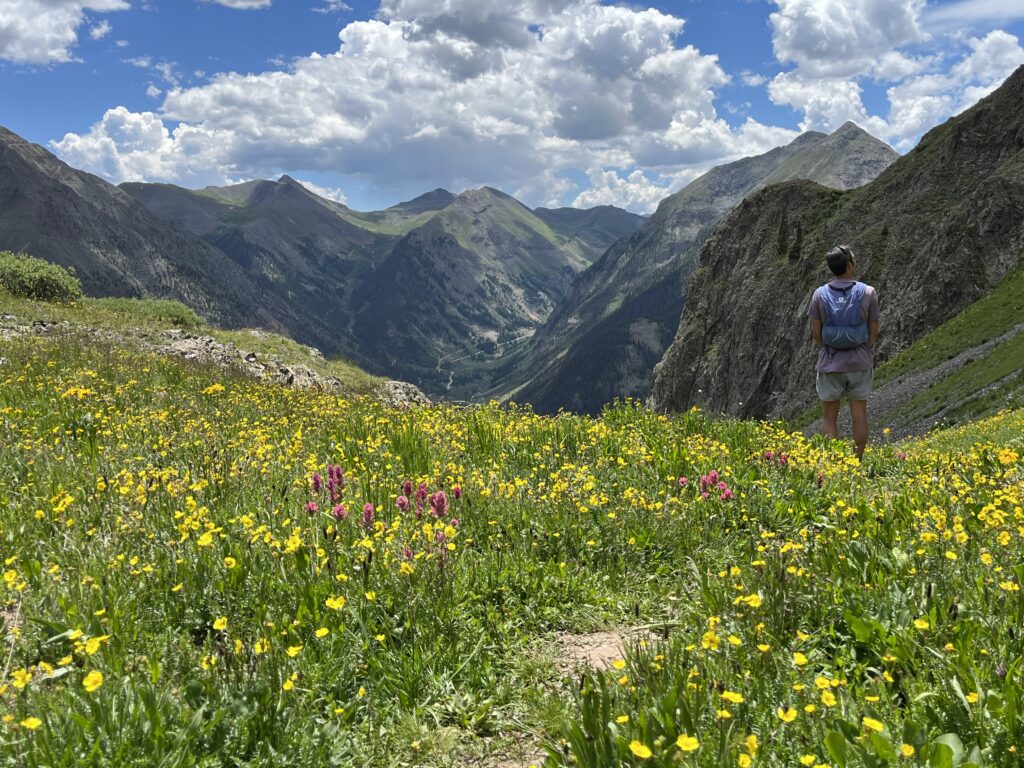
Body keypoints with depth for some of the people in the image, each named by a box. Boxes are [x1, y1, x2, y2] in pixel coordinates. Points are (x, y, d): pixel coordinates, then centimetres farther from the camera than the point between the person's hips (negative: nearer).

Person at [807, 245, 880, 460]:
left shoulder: (820, 294, -6)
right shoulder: (868, 293, -7)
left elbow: (815, 332, -4)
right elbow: (873, 331, -3)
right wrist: (867, 353, 13)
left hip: (830, 363, 0)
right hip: (860, 362, 0)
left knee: (829, 418, 8)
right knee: (859, 415, 10)